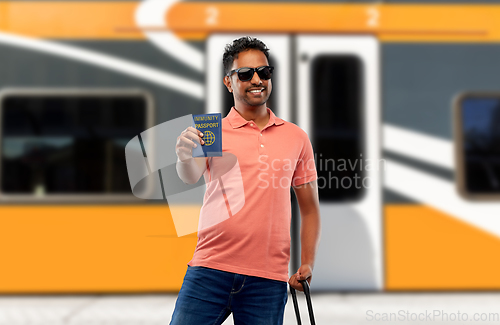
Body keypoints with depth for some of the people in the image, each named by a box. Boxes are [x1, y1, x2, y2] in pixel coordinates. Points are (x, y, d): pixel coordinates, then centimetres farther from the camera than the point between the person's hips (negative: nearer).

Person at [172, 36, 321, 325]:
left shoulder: (296, 137, 11)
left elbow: (310, 207, 15)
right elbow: (191, 177, -13)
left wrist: (307, 264, 4)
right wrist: (185, 158, -36)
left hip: (269, 279, 2)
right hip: (210, 269, -1)